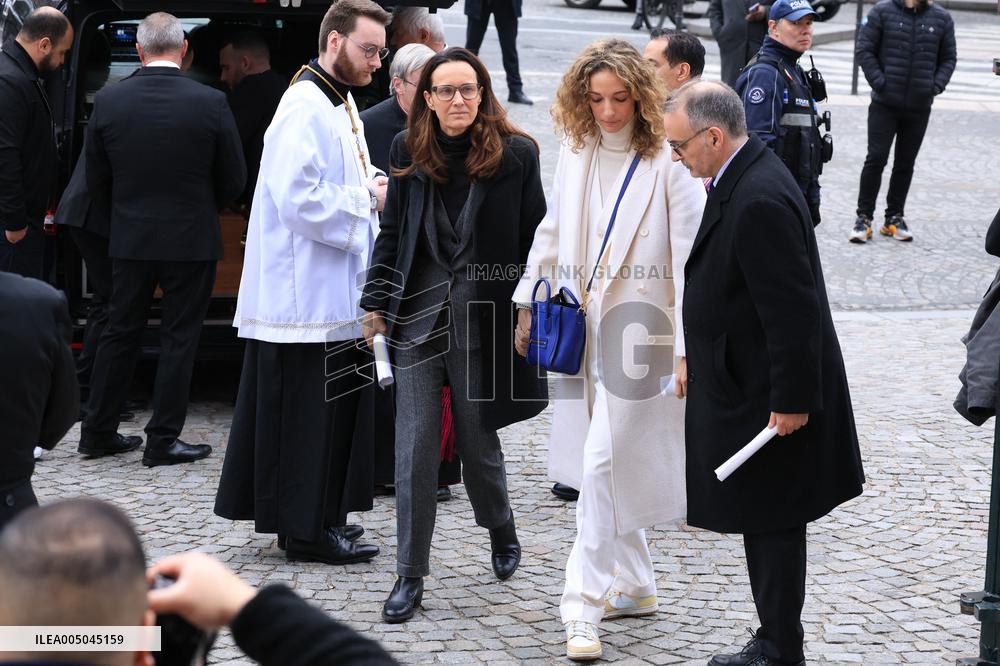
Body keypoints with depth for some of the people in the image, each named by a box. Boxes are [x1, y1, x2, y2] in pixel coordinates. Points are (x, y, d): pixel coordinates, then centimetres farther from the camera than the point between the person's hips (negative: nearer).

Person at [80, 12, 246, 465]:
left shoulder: (108, 102, -5)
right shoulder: (211, 103, -12)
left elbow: (97, 180, 3)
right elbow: (233, 179, -3)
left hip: (130, 239, 3)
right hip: (191, 241, -3)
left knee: (120, 331, 14)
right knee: (179, 339, 5)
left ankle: (98, 431, 20)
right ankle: (162, 440, 7)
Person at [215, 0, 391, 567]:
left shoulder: (341, 106, 16)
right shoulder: (306, 107, -16)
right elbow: (299, 199, -25)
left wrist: (372, 191, 7)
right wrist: (368, 199, -15)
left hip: (333, 293, 10)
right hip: (305, 293, -10)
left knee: (335, 409, 14)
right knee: (310, 411, -4)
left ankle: (319, 519, 23)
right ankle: (306, 530, 3)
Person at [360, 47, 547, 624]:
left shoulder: (516, 155, -4)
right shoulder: (409, 154, 4)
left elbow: (534, 237, -1)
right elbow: (392, 235, 11)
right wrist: (377, 305, 7)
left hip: (483, 318, -2)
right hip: (419, 316, 2)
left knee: (478, 442, 9)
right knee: (415, 447, 0)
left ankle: (502, 531, 40)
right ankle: (411, 576, 8)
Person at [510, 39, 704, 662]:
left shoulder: (668, 162, -12)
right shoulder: (575, 153, 7)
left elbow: (690, 258, -13)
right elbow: (553, 231, 18)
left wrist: (689, 346, -16)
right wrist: (528, 303, 19)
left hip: (640, 328, -6)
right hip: (584, 326, 6)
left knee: (602, 464, -9)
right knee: (601, 463, 12)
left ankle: (585, 607, -4)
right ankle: (634, 584, 27)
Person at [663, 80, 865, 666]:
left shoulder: (760, 201, -25)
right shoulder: (741, 180, 8)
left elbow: (793, 310, -25)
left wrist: (791, 400, -21)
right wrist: (697, 362, 21)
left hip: (768, 397, -10)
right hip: (742, 386, 10)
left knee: (772, 525, 1)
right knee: (766, 524, 17)